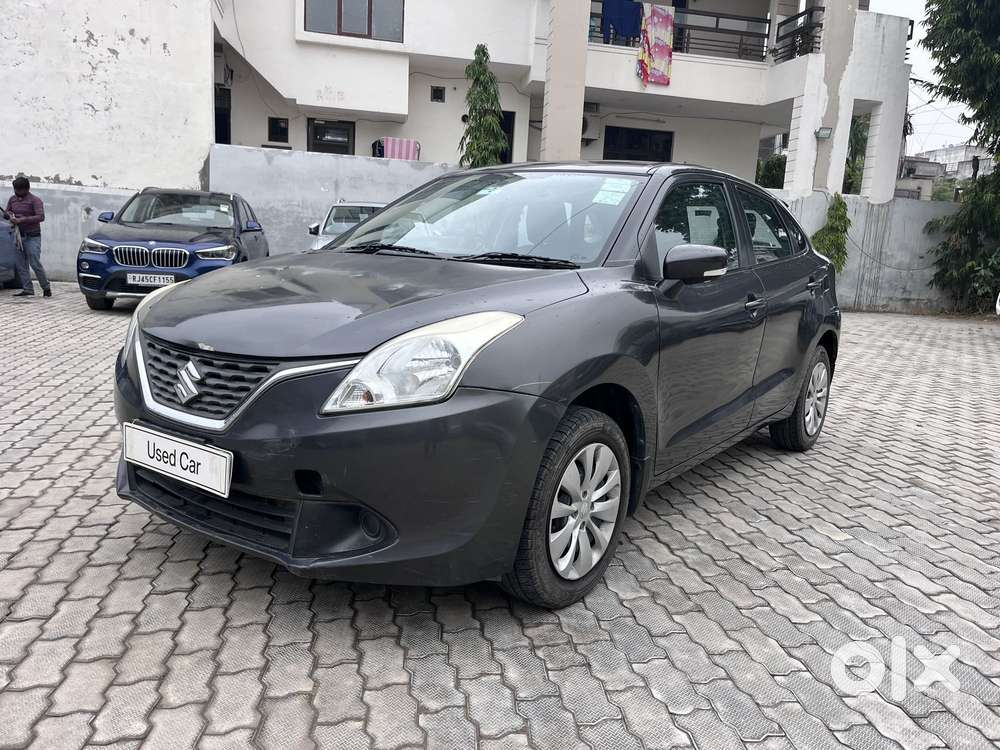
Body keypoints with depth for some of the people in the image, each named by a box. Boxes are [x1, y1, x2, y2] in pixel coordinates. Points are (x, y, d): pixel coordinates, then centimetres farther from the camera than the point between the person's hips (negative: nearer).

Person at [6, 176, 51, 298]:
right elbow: (7, 211, 25)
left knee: (35, 264, -9)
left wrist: (22, 219, -22)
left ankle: (46, 287, 5)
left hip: (32, 237, -7)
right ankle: (27, 289, 9)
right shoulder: (12, 199, 12)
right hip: (19, 236, 7)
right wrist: (10, 215, 2)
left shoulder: (35, 200, -8)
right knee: (21, 265, 5)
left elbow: (41, 217, -18)